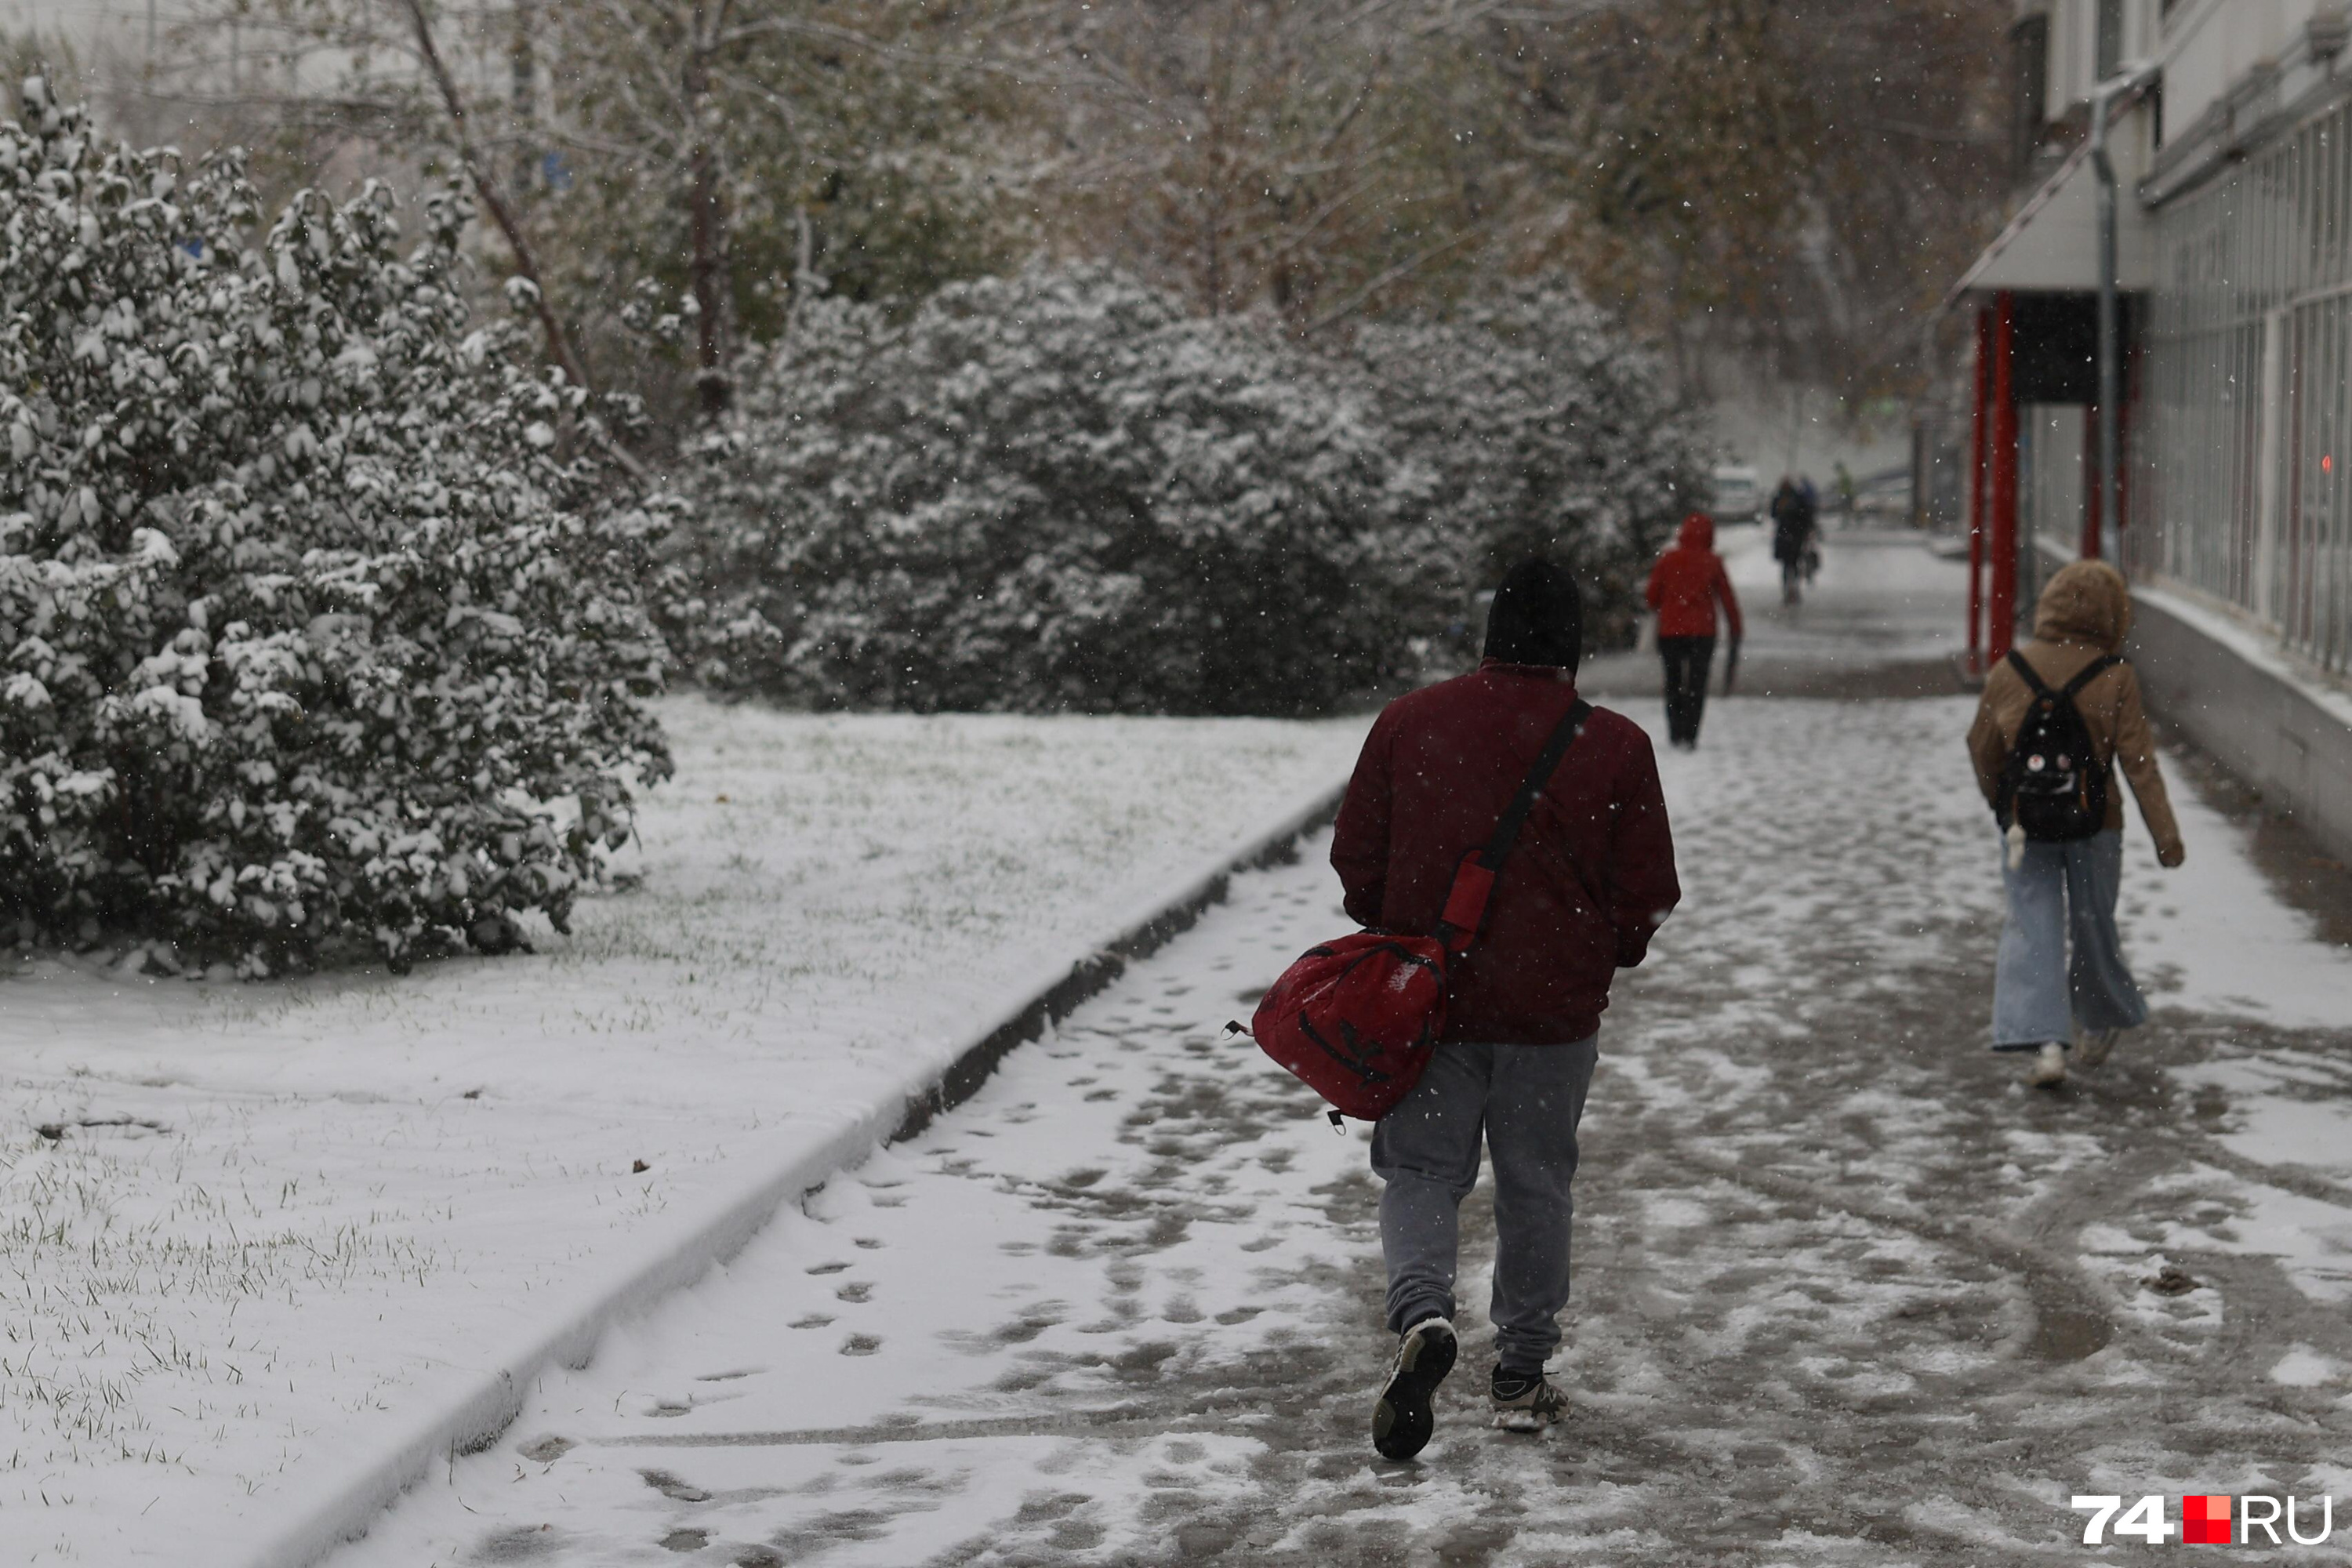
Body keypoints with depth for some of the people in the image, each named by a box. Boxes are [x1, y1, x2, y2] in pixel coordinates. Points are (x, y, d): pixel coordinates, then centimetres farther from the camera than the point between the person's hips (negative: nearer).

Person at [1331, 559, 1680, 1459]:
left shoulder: (1407, 722, -3)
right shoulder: (1615, 746, -6)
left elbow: (1355, 858, 2)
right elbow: (1648, 894, -2)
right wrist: (1605, 955, 18)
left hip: (1427, 993, 0)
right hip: (1554, 1009, 0)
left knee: (1421, 1170, 8)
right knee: (1536, 1185, 13)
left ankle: (1422, 1313, -19)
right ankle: (1521, 1377, 19)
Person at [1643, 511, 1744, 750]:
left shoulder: (1667, 559, -1)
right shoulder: (1712, 562, -2)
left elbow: (1652, 597, 2)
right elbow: (1728, 599, 0)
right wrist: (1735, 634, 7)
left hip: (1670, 631, 1)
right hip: (1702, 631, -1)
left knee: (1673, 683, 14)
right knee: (1697, 684, 4)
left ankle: (1675, 734, 9)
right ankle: (1690, 737, -6)